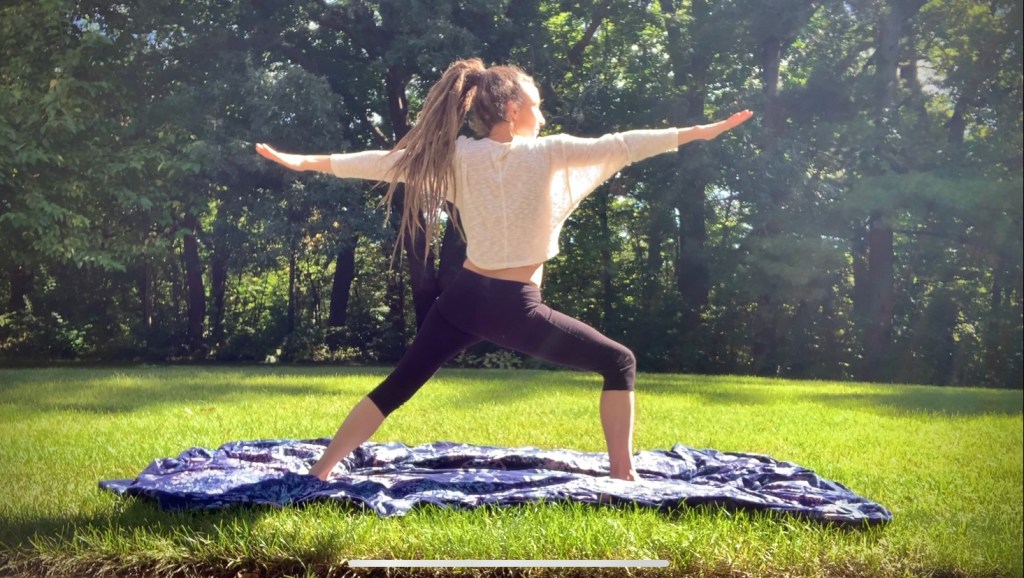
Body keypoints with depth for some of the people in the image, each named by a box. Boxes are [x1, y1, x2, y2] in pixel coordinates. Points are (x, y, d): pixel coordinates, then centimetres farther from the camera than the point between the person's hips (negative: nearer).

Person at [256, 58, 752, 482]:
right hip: (517, 310, -4)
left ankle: (317, 475, 12)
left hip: (464, 298, 4)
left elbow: (389, 162, 4)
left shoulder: (457, 156, 2)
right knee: (619, 362, 11)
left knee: (395, 389, 13)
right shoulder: (548, 154, -7)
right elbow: (619, 146, -7)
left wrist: (310, 161, 12)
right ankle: (622, 474, 6)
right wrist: (698, 132, -2)